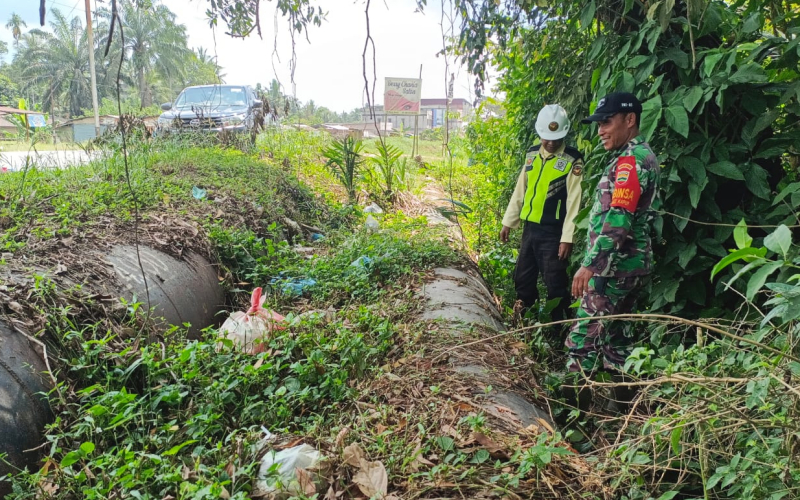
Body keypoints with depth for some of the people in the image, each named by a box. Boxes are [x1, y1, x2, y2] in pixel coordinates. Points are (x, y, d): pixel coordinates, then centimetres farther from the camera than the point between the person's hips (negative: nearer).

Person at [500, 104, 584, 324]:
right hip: (530, 228, 7)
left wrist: (567, 238, -17)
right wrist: (508, 222, 14)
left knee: (555, 283, 0)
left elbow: (574, 201, -13)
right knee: (523, 279, 16)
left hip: (553, 232, -6)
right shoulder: (532, 155, 9)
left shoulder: (573, 161, -10)